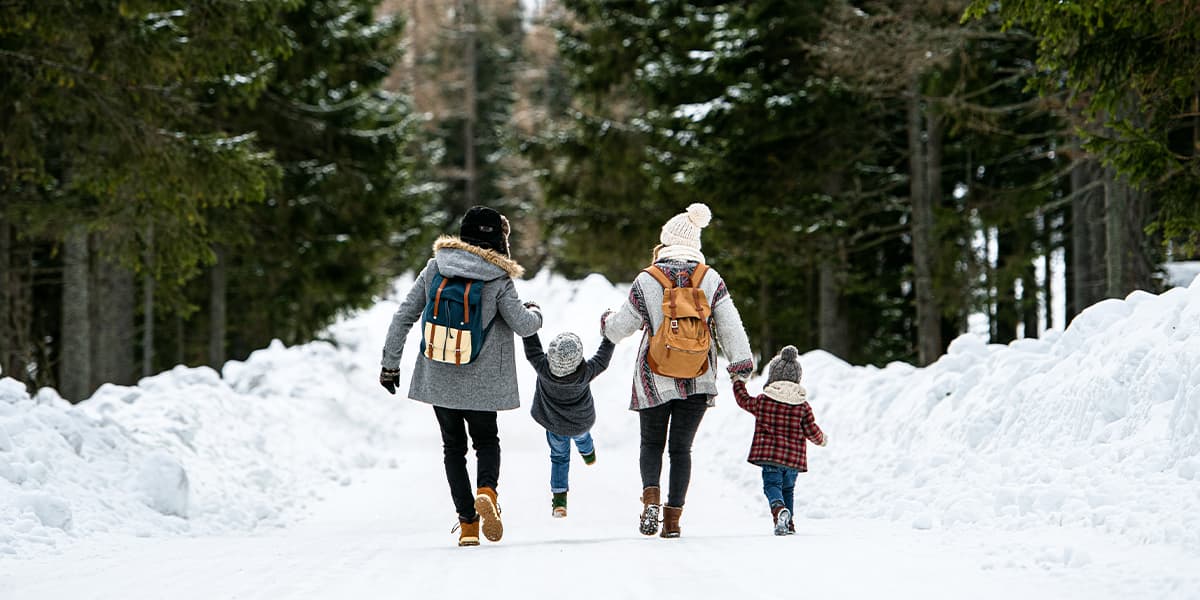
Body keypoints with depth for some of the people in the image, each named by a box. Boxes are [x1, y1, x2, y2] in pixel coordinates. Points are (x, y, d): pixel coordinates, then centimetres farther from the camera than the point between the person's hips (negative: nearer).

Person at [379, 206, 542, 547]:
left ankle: (467, 523, 5)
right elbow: (523, 325, -9)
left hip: (438, 378, 2)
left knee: (453, 446, 15)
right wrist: (536, 315, 15)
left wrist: (390, 363, 8)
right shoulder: (498, 280, -9)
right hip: (481, 381, -2)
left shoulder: (434, 269, -1)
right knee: (486, 440, 18)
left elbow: (403, 317, 0)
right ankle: (486, 490, -13)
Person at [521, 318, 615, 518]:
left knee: (559, 456, 21)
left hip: (553, 423, 0)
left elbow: (532, 351, -20)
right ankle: (588, 454, 69)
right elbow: (603, 360, -21)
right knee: (581, 436, 36)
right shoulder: (585, 374, -39)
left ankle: (559, 498, 14)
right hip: (581, 422, 1)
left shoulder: (543, 368, -38)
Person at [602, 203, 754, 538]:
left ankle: (651, 495, -12)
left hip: (655, 379, -1)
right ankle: (673, 517, 6)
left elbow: (621, 327, 1)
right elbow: (729, 324, -7)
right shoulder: (710, 279, -3)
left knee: (652, 443, 15)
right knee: (681, 447, 12)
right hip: (698, 381, 1)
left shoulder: (647, 281, -7)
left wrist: (607, 324, 22)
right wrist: (741, 361, -2)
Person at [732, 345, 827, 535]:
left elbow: (744, 400, 16)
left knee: (772, 484, -4)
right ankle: (788, 523, 20)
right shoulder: (803, 405, 1)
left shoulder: (762, 401, -1)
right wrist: (821, 439, 25)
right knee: (788, 488, 19)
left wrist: (738, 382, 34)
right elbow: (811, 430, 3)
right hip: (794, 457, 3)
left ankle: (779, 509, -34)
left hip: (769, 455, -3)